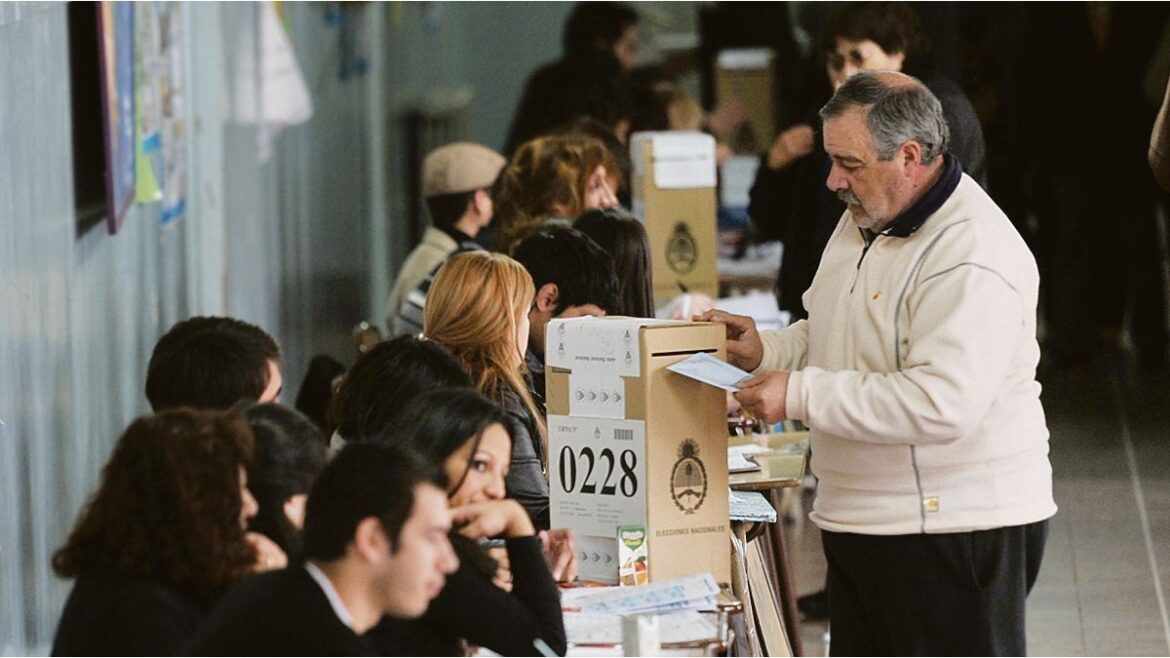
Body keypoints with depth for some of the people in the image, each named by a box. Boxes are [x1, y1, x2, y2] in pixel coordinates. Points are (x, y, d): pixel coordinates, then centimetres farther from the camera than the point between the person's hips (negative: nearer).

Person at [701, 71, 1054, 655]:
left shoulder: (973, 260, -20)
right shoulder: (864, 220, 12)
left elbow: (943, 405, -30)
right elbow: (827, 335, 29)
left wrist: (801, 394, -24)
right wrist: (768, 351, 7)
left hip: (956, 530, -10)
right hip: (862, 521, 10)